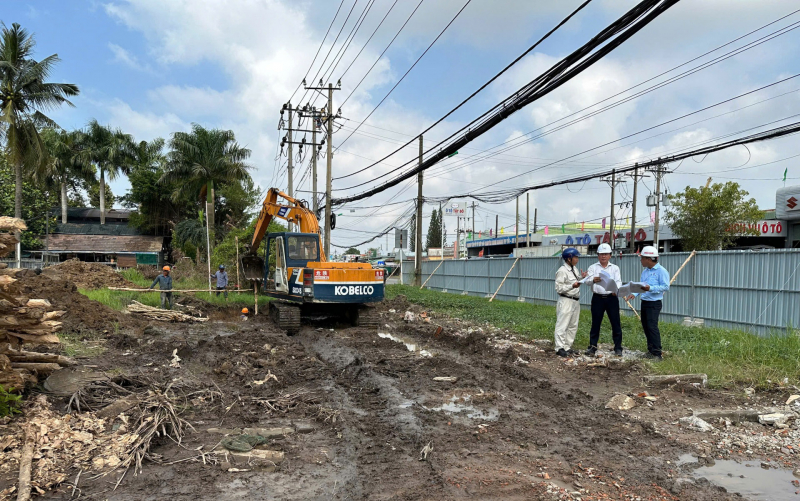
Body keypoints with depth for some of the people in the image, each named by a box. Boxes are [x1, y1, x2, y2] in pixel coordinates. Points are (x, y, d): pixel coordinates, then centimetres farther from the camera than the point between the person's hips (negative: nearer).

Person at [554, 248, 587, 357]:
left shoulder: (574, 269, 14)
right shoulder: (562, 271, -14)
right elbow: (559, 288, -17)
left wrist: (581, 278, 6)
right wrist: (572, 286, -25)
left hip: (575, 301, 10)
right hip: (566, 301, -10)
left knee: (573, 326, 14)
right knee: (562, 325, -6)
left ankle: (567, 347, 22)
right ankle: (560, 348, -2)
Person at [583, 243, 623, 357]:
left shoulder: (615, 268, 11)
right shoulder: (593, 267, 7)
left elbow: (619, 281, -2)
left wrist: (616, 289, -25)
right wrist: (593, 280, -35)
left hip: (612, 298, 1)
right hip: (598, 298, -1)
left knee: (616, 323, 1)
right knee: (595, 323, 4)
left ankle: (618, 347, 9)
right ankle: (592, 346, 12)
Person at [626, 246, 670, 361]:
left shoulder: (661, 271, -11)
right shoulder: (645, 271, 13)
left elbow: (666, 287, -17)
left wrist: (651, 288, -25)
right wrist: (634, 293, -1)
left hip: (654, 303, -8)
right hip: (644, 302, 8)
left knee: (652, 326, -12)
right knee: (645, 326, 11)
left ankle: (657, 354, -8)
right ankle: (651, 350, 22)